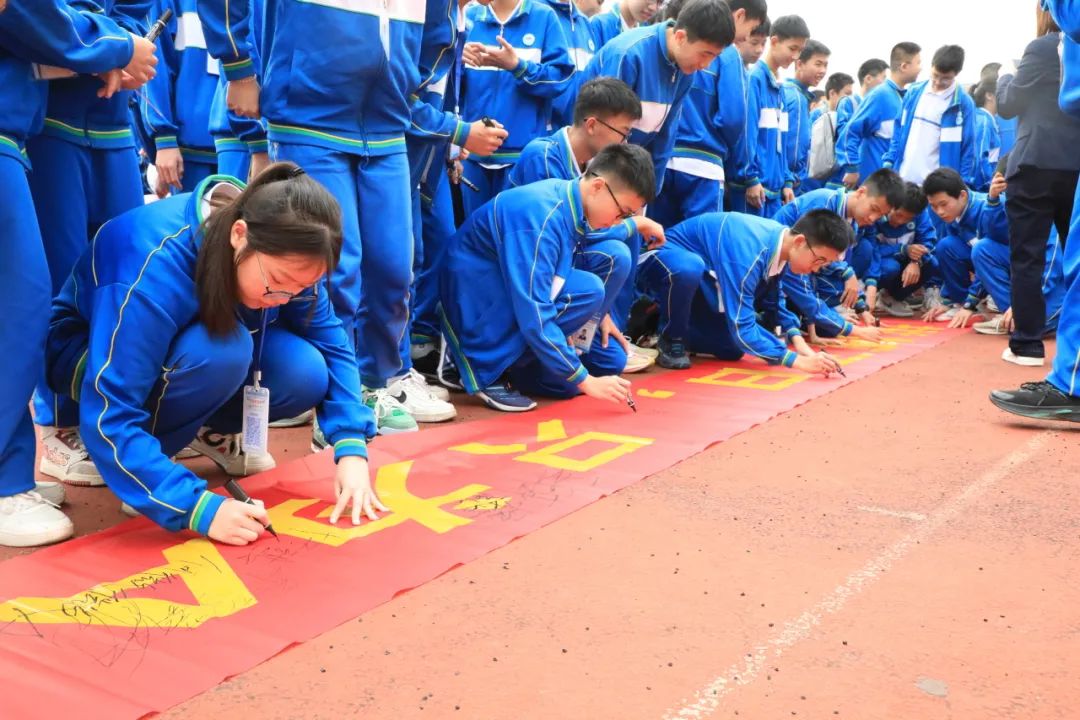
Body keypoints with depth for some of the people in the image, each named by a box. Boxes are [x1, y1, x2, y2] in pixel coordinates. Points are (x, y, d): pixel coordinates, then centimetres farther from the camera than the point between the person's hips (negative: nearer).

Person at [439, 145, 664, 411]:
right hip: (479, 312, -9)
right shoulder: (540, 217, -30)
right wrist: (585, 381, -28)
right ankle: (483, 368, -16)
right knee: (589, 292, -27)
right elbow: (533, 317, -33)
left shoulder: (571, 199, -4)